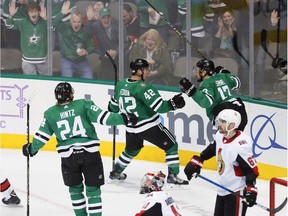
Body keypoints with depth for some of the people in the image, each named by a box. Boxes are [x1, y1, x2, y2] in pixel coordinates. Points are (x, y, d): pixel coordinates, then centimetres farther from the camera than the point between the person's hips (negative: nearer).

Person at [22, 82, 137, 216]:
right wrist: (124, 119, -3)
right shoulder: (84, 105, -3)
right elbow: (103, 117, -9)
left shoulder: (50, 113, 3)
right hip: (90, 154, -1)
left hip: (68, 157, 2)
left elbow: (42, 136, 7)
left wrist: (31, 149, 24)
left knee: (75, 188, 21)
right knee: (93, 189, 5)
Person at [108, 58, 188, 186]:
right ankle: (173, 175, 0)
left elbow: (114, 106, 16)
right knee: (171, 146, 4)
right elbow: (158, 106, -28)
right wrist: (173, 104, -22)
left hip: (131, 128, 7)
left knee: (131, 150, 32)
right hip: (149, 126, -7)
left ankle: (116, 172, 41)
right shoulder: (143, 87, -21)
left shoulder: (121, 85, 2)